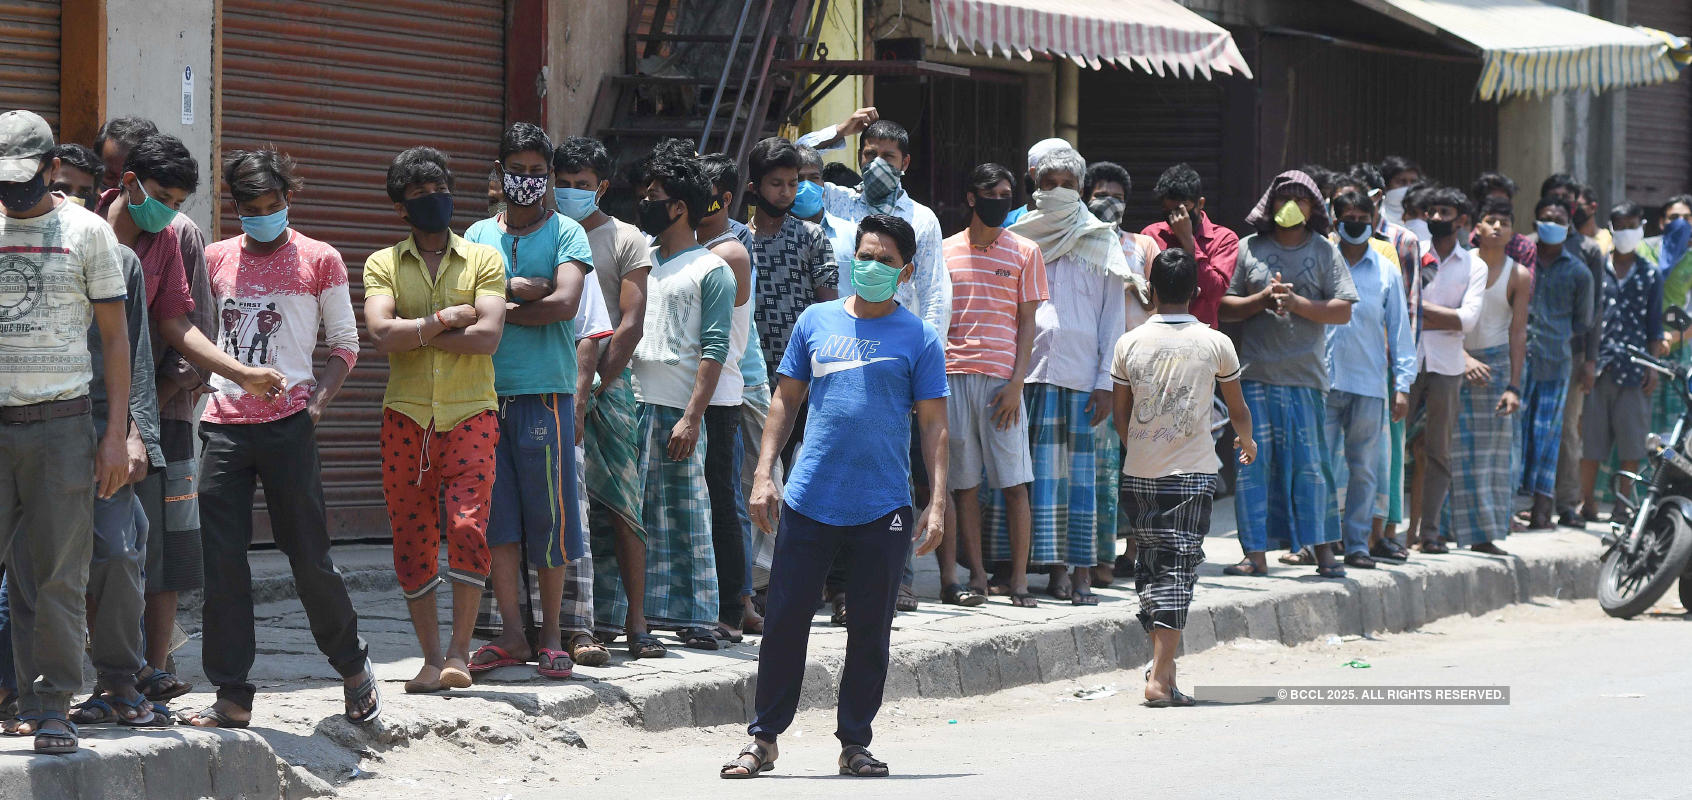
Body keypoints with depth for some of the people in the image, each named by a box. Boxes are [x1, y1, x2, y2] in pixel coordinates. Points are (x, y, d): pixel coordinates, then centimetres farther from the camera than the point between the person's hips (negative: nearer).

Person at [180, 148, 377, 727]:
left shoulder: (319, 261, 4)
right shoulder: (216, 259, 13)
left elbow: (345, 344, 6)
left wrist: (319, 399, -8)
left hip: (287, 424, -3)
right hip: (224, 424, 3)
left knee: (309, 557, 0)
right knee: (221, 564, -2)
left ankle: (352, 665, 21)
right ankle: (232, 696, 2)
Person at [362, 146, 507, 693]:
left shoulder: (484, 260, 7)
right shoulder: (382, 264, 9)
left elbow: (488, 336, -9)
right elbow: (381, 334, -9)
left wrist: (416, 333, -8)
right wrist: (446, 319, -9)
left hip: (470, 415, -1)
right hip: (405, 418, 2)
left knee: (469, 526, -15)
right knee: (411, 540, 2)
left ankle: (459, 653, -9)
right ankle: (431, 658, 10)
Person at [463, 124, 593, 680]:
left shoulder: (566, 233, 5)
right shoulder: (478, 235, 15)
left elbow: (564, 303, -10)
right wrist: (519, 290, -9)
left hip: (545, 391, -3)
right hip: (486, 390, 3)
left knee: (548, 514, -3)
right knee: (496, 516, 1)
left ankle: (551, 635, 5)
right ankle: (512, 635, 7)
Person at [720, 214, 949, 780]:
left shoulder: (918, 339, 3)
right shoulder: (817, 322, 9)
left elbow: (933, 425, 3)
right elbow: (786, 399, 13)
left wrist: (937, 503, -5)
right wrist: (764, 473, 4)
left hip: (883, 510, -1)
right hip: (809, 501, 1)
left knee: (870, 631, 5)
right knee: (784, 621, 2)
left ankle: (854, 743, 16)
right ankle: (763, 739, 11)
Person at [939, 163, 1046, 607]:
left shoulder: (1024, 253, 7)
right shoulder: (946, 251, 12)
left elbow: (1027, 323, 4)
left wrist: (1016, 382, -6)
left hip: (1002, 379, -2)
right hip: (953, 375, 2)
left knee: (1014, 482, -4)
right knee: (964, 482, 1)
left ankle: (1019, 577, 1)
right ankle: (976, 576, 6)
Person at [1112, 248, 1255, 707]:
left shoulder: (1130, 343, 1)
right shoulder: (1215, 344, -2)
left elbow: (1119, 414, 9)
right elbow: (1238, 409, 11)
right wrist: (1247, 442, 32)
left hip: (1139, 476, 2)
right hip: (1192, 474, -2)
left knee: (1148, 566, 14)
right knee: (1178, 570, -5)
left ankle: (1161, 662, 16)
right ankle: (1160, 677, -14)